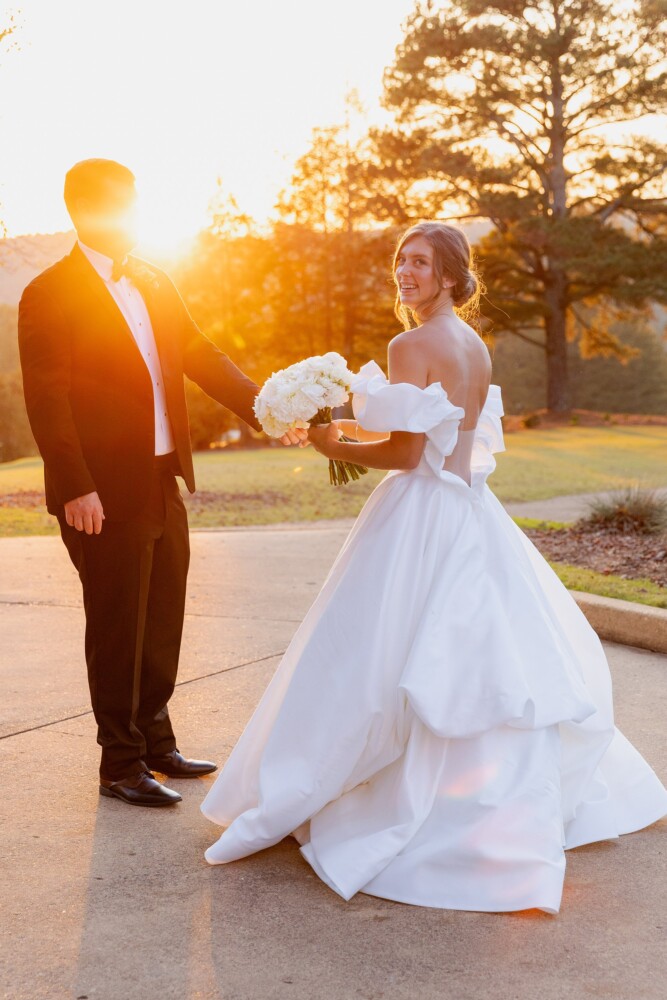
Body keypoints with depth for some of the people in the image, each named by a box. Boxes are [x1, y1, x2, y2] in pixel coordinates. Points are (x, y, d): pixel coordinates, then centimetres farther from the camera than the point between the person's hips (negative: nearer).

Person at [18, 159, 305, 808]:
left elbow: (201, 357, 14)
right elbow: (46, 400, -14)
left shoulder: (154, 284, 12)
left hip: (163, 484, 7)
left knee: (163, 622, 15)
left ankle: (155, 742, 31)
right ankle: (121, 764, 17)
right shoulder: (49, 296, -9)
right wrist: (75, 488, -21)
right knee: (118, 630, 3)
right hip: (105, 493, -7)